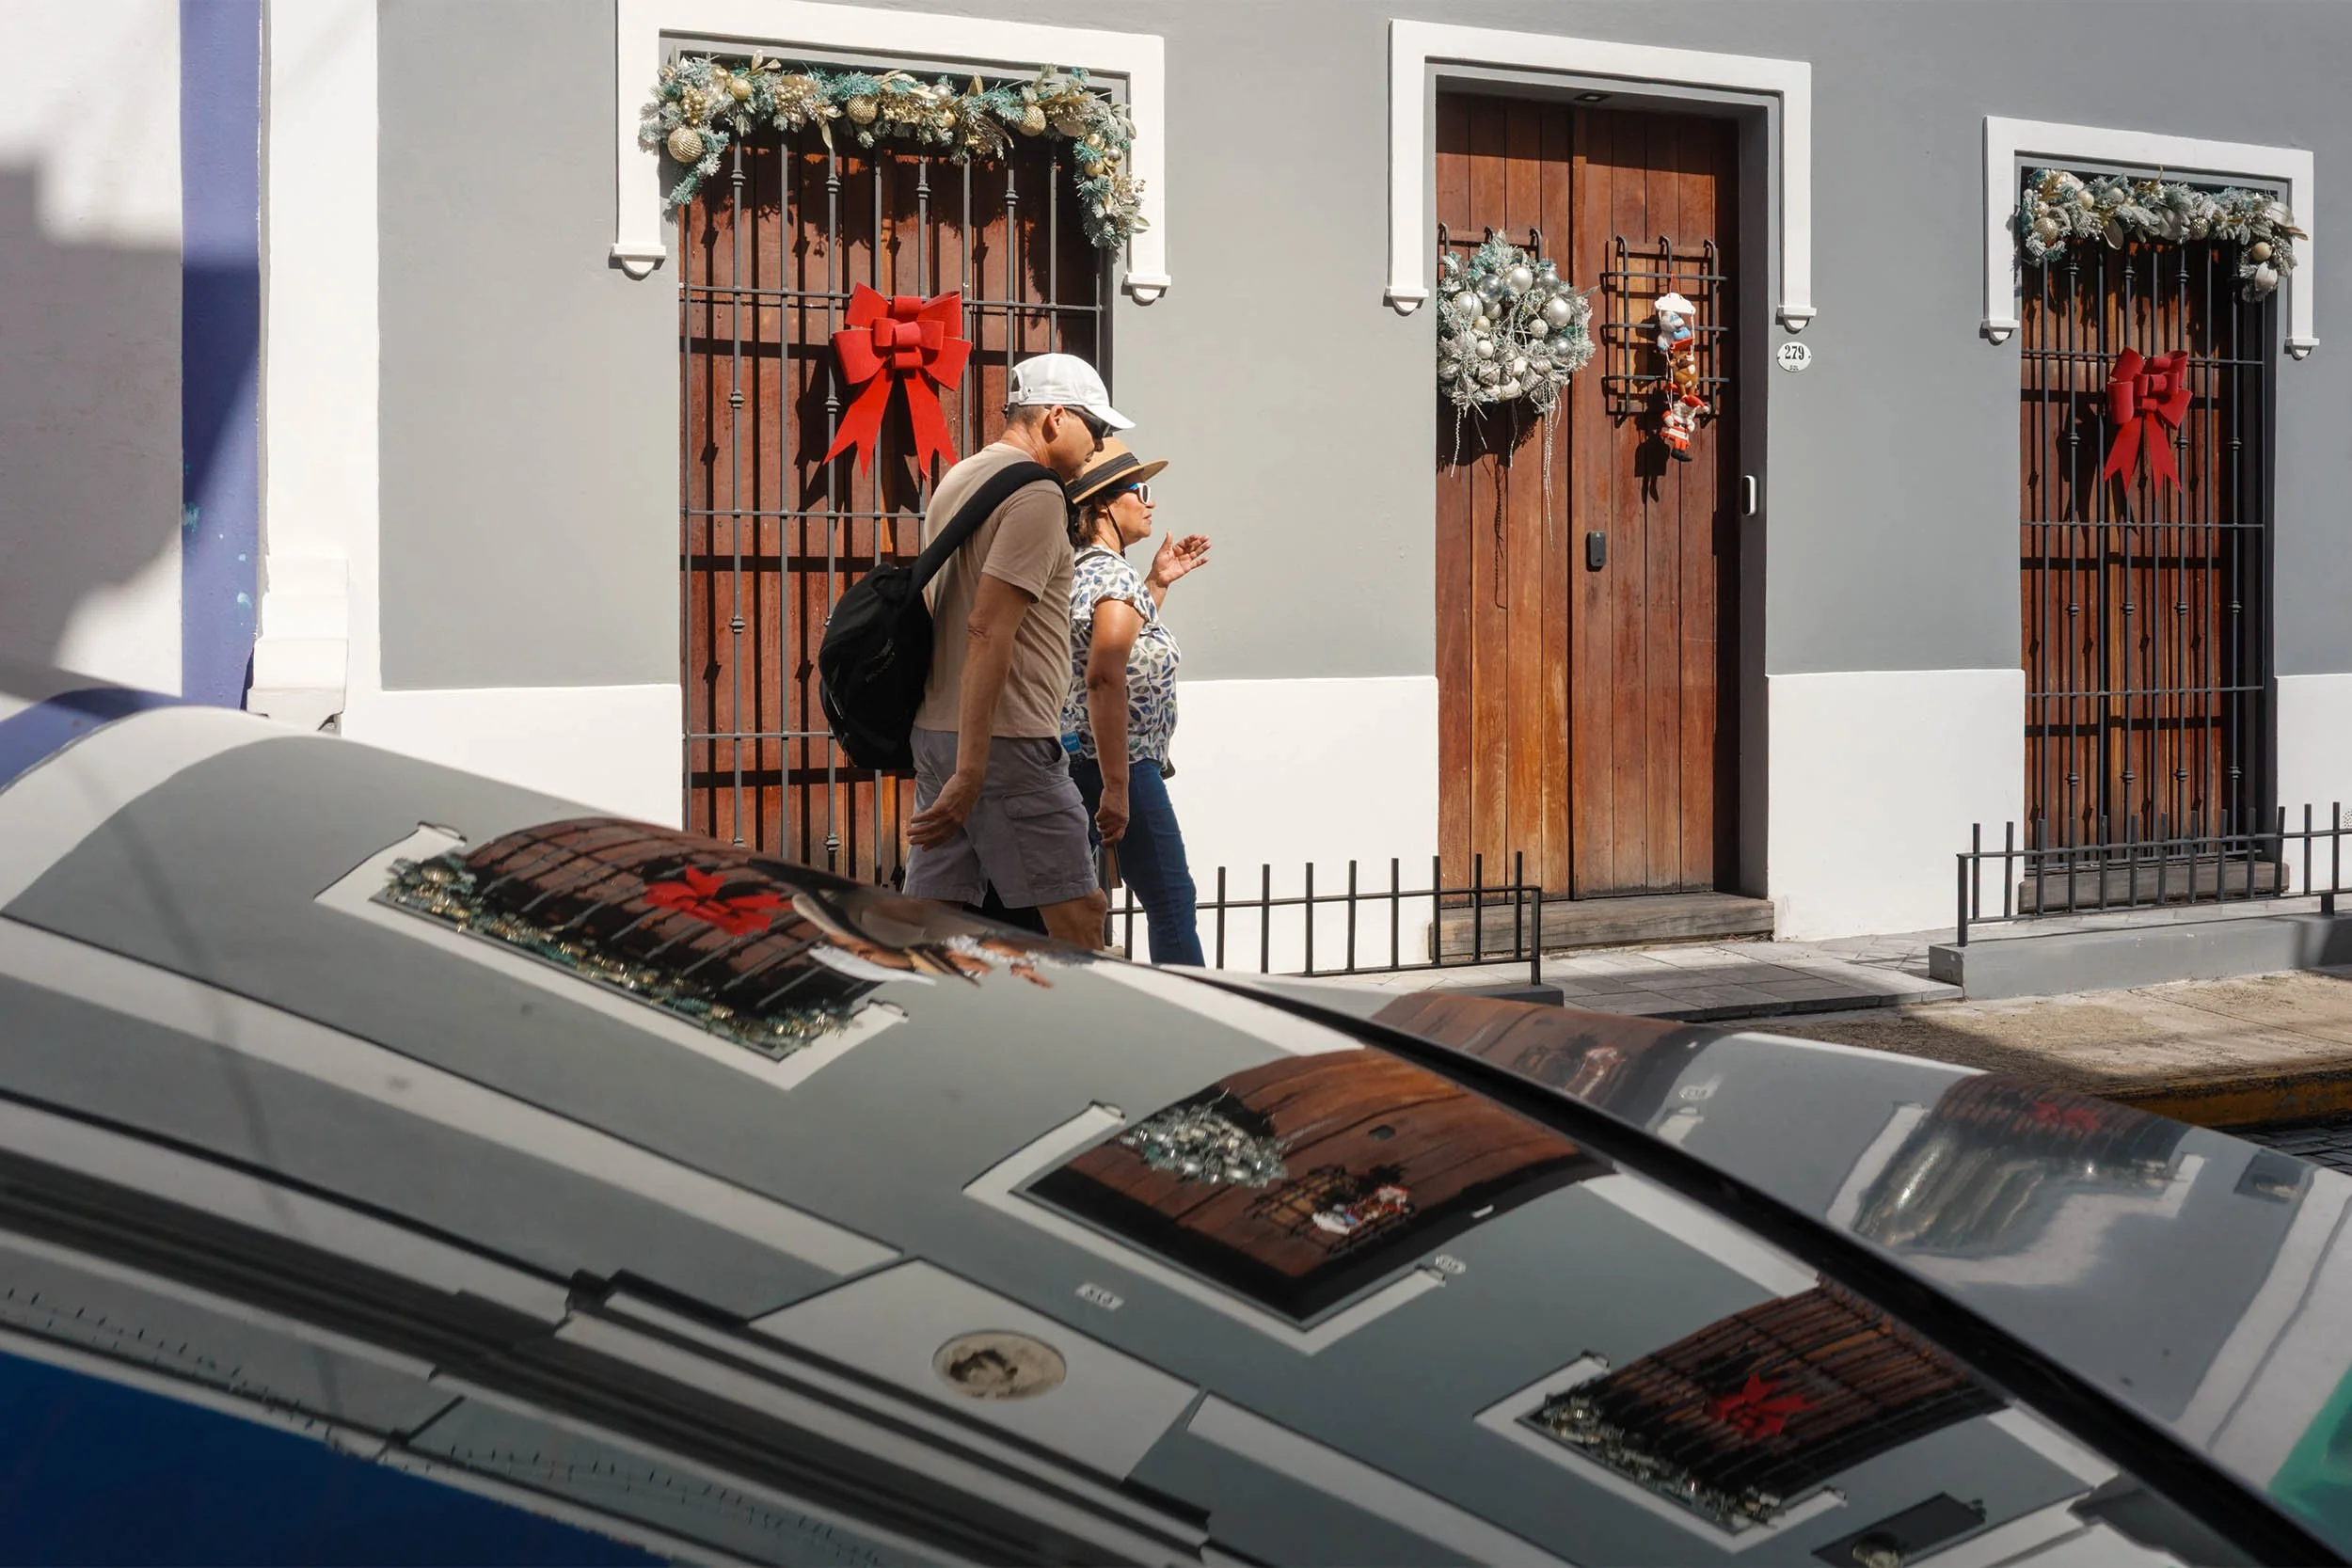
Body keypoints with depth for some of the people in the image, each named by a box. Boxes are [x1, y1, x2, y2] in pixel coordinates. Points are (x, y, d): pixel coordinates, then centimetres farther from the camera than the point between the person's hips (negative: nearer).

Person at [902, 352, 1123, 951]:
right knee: (1077, 917, -3)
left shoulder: (957, 480, 18)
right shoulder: (1036, 495, -11)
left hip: (937, 733, 9)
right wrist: (970, 771, -23)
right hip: (1004, 743, -9)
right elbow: (988, 630, -20)